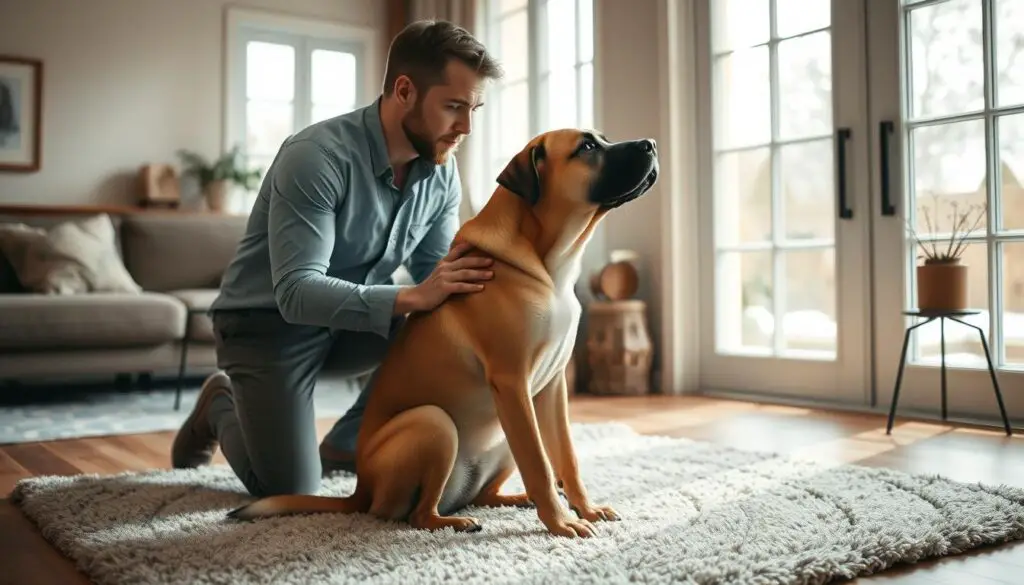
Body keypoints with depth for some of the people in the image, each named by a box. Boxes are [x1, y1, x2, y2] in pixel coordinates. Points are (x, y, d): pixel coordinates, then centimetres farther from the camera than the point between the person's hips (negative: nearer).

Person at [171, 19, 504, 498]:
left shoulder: (442, 171, -8)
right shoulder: (318, 157, -28)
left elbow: (434, 275, -3)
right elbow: (296, 293, -34)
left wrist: (471, 284, -26)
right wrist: (412, 297, -45)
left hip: (353, 320, 6)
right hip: (267, 322, -5)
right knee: (290, 492, -9)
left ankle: (346, 446, 1)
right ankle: (220, 406, 23)